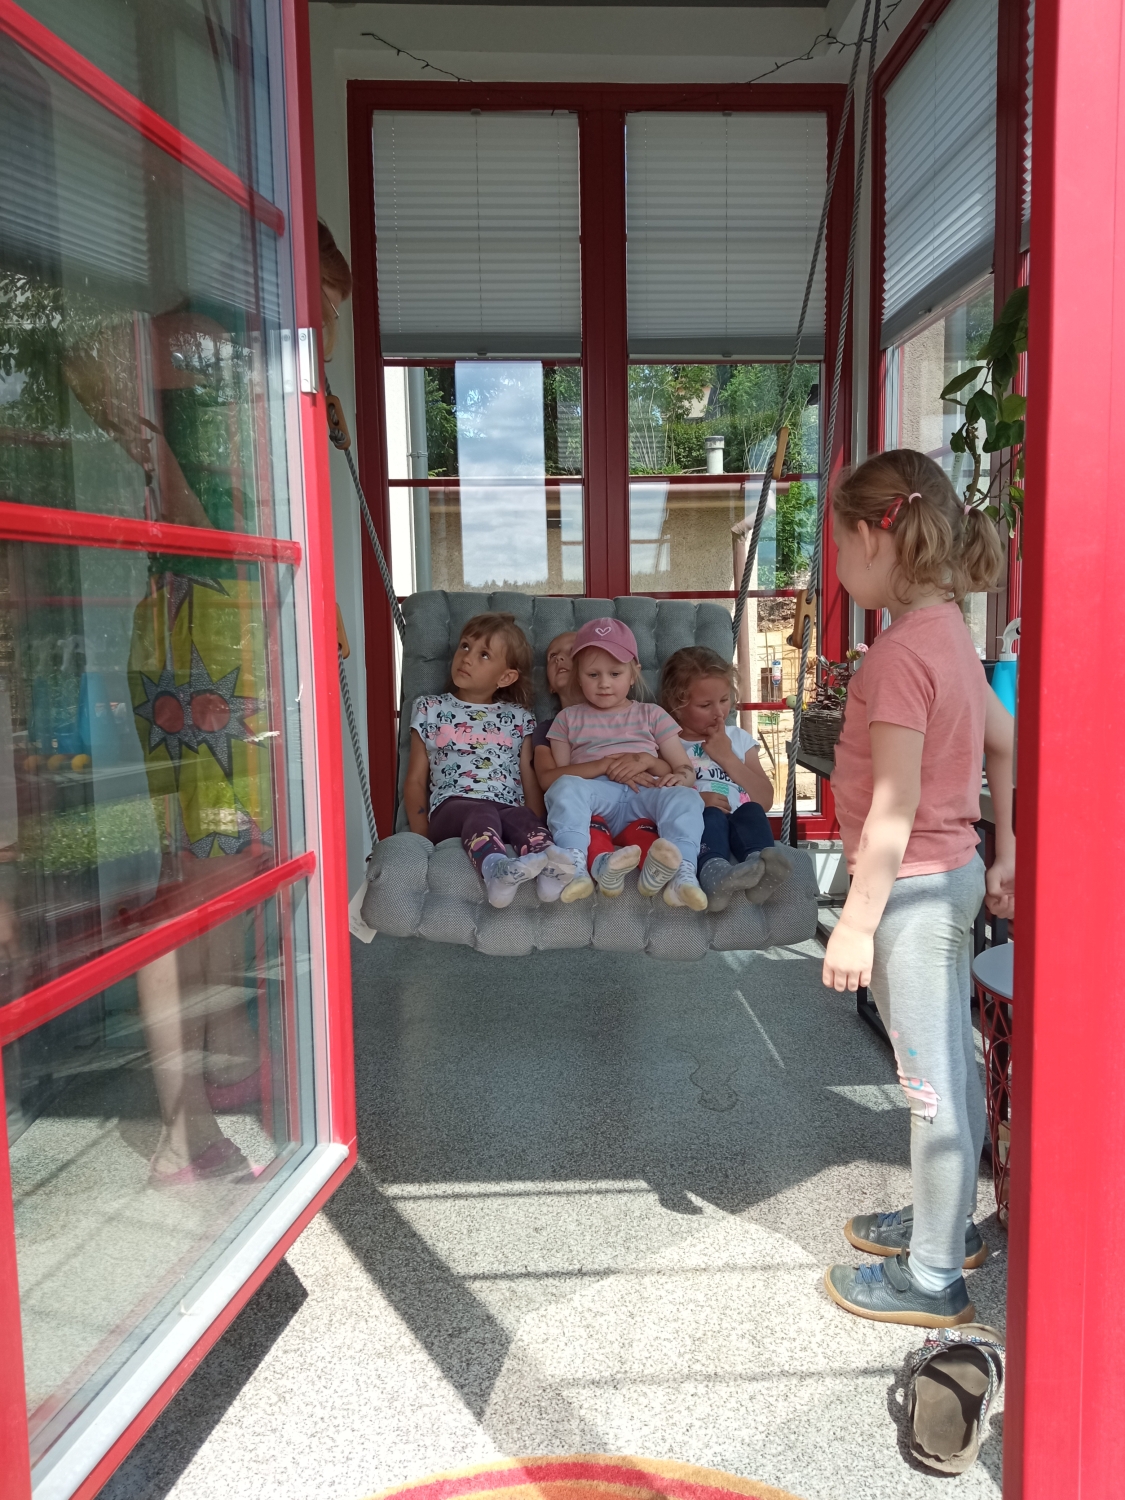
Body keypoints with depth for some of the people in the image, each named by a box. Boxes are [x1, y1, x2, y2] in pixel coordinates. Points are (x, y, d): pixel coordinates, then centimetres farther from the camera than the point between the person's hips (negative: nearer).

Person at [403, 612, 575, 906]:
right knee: (481, 813, -36)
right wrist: (423, 835, 0)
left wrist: (537, 825, -2)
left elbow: (531, 783, 16)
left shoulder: (518, 718, 22)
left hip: (509, 808, 2)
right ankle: (496, 868, -67)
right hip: (452, 807, -2)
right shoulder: (430, 710, 19)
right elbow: (416, 781, 14)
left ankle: (547, 865, -63)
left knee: (525, 817, -33)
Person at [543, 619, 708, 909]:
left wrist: (647, 761, -9)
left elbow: (686, 770, 16)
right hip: (595, 794, -1)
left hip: (644, 797, 1)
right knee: (565, 787, -33)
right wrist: (605, 765, -9)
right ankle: (575, 867, -49)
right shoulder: (569, 718, 22)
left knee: (685, 797, -30)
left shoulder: (651, 714, 23)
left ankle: (682, 875, -48)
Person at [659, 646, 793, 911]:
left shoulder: (739, 739, 24)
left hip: (737, 824, 3)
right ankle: (714, 871, -63)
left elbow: (765, 800, 13)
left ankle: (760, 866, -58)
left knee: (752, 812, -30)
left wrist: (727, 757, 6)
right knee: (711, 817, -35)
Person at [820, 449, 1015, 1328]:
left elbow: (895, 810, -23)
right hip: (950, 877, 10)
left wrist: (856, 923, -18)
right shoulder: (948, 634, 7)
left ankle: (933, 1279, 21)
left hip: (913, 886, -10)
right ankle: (946, 1224, 40)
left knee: (933, 1085, 4)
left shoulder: (901, 652, -22)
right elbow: (1008, 742, 16)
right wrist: (1006, 854, 21)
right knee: (949, 1070, 21)